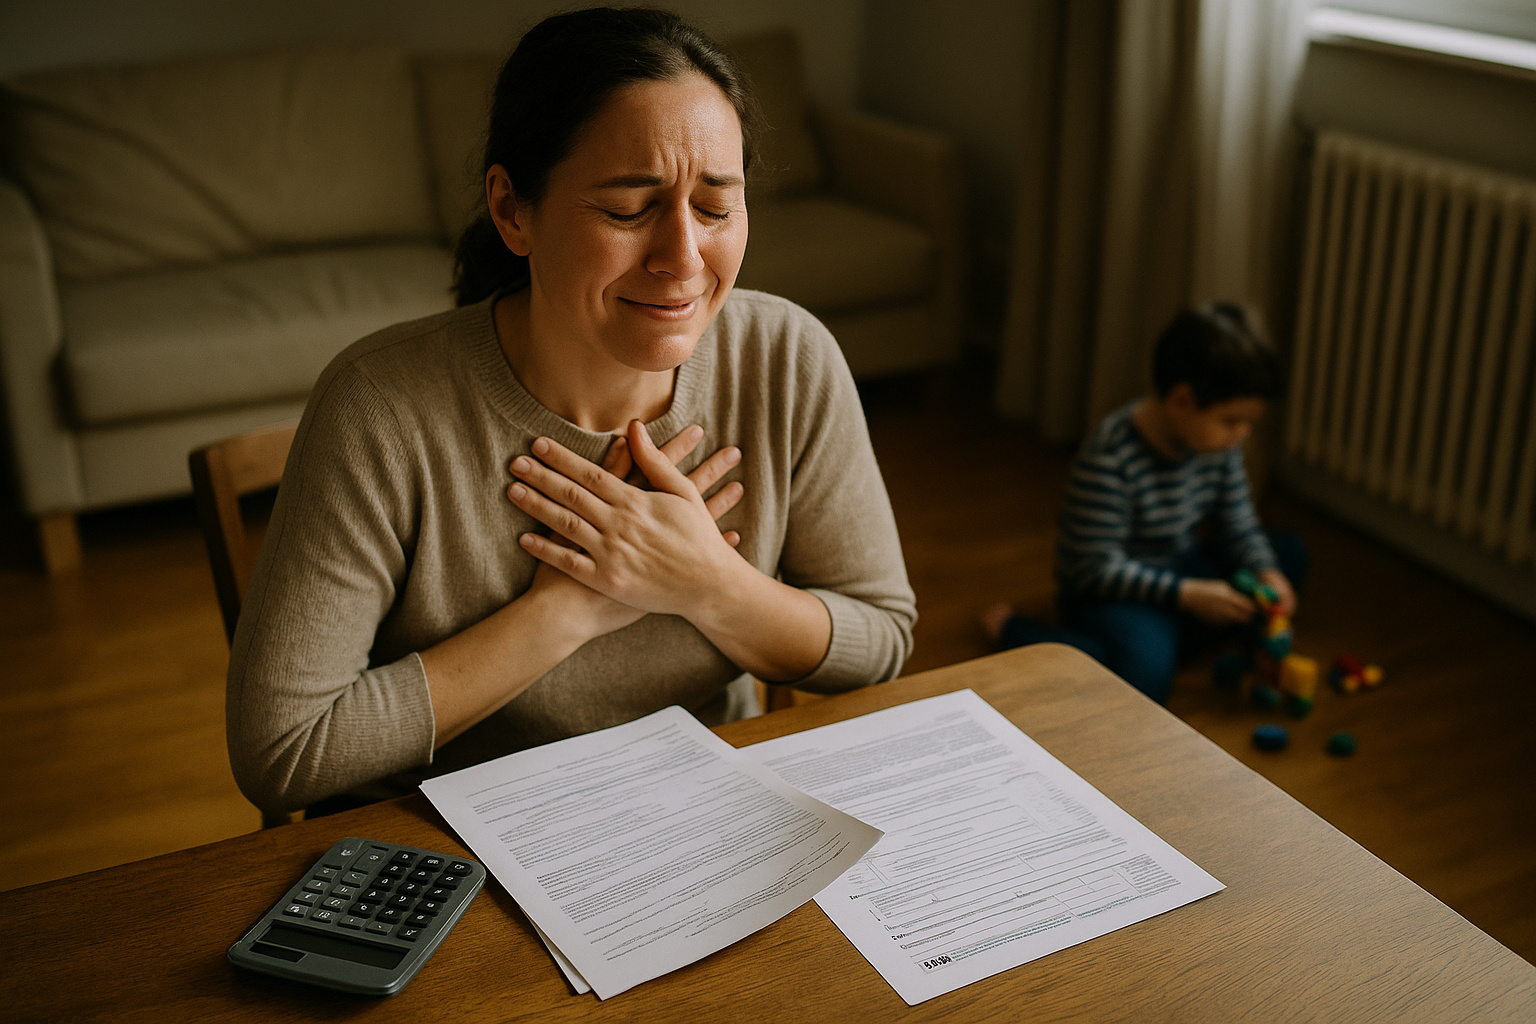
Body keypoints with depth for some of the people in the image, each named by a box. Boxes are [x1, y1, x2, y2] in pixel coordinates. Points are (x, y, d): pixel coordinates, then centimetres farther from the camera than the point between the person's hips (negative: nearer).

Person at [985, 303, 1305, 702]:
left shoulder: (1218, 439, -6)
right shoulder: (1109, 458, -29)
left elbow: (1238, 524, 4)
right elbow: (1099, 568, -27)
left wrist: (1266, 572, -15)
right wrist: (1185, 594, -29)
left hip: (1181, 570, 9)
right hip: (1108, 592, -8)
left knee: (1290, 551, 5)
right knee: (1145, 677, -35)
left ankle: (1163, 638, -6)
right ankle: (1010, 628, -10)